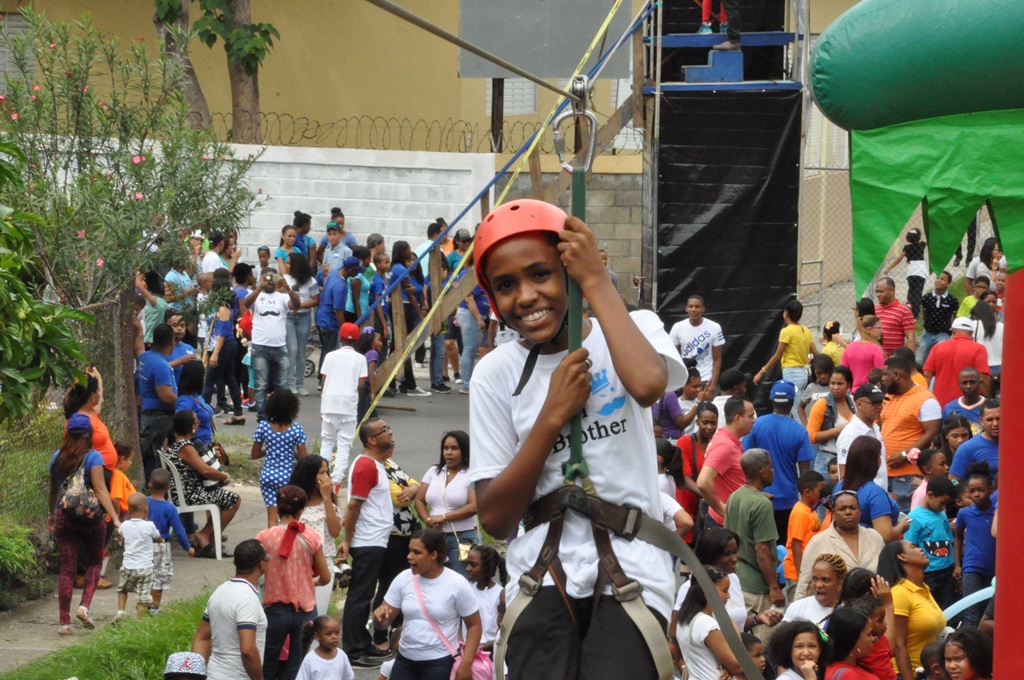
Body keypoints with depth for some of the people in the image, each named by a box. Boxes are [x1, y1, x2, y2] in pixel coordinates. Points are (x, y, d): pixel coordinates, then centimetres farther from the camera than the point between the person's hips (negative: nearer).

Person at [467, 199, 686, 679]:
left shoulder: (632, 330, 5)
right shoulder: (497, 373, 8)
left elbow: (647, 384, -23)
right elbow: (494, 518, 2)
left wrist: (597, 281, -12)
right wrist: (553, 415, -7)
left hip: (630, 572, -2)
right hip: (542, 580, 2)